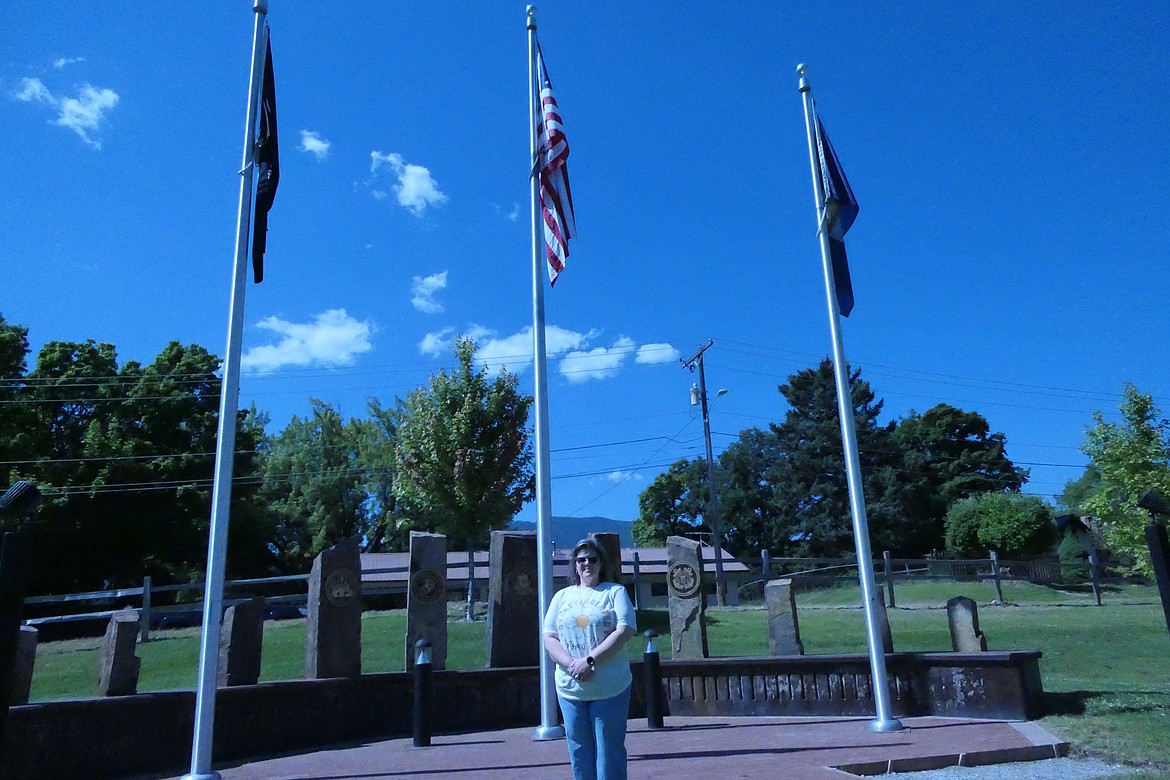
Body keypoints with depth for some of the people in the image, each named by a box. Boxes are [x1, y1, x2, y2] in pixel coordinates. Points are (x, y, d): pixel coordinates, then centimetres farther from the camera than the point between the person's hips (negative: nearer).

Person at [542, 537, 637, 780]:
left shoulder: (615, 592, 2)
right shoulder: (562, 596, 11)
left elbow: (624, 630, -10)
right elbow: (549, 637, 5)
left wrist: (589, 661, -17)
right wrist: (571, 665, -13)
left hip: (609, 689, -3)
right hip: (570, 689, 3)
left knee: (609, 751, 2)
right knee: (579, 753, 10)